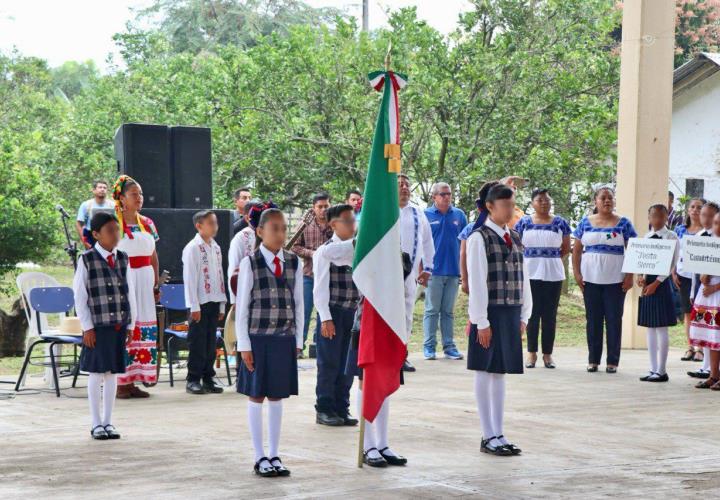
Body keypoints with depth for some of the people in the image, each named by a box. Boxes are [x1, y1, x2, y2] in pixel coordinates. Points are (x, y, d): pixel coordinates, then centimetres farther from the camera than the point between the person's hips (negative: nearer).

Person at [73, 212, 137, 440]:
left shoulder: (123, 258, 8)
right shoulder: (87, 260, -5)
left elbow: (130, 292, 12)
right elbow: (79, 296, -4)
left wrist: (130, 324, 8)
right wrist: (87, 327, -8)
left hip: (119, 325, 4)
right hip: (97, 326, -4)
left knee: (113, 372, 8)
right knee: (96, 372, 1)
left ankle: (108, 422, 16)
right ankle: (96, 424, 10)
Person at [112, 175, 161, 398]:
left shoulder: (147, 223, 12)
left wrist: (156, 284, 13)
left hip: (144, 281, 6)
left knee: (145, 328, 4)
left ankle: (133, 381, 11)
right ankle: (121, 382, -1)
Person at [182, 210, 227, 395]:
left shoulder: (216, 247, 14)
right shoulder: (193, 248, -8)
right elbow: (189, 278, -11)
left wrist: (222, 304, 14)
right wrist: (194, 306, -15)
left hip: (214, 302, 6)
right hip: (200, 302, -6)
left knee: (211, 341, 8)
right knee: (198, 342, -3)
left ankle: (208, 378, 14)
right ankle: (193, 380, 2)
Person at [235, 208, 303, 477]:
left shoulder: (293, 262, 6)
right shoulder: (250, 263, -4)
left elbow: (298, 303, 10)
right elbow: (241, 307, -4)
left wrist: (298, 340, 7)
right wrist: (244, 345, -7)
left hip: (285, 339, 3)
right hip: (258, 339, -3)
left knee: (277, 397, 8)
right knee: (256, 397, 3)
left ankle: (274, 456, 16)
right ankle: (260, 457, 11)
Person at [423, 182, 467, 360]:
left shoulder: (459, 215, 8)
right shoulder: (426, 215, 0)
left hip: (453, 271, 3)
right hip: (433, 270, -3)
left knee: (448, 311, 9)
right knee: (432, 310, 1)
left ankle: (449, 346, 12)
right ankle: (429, 346, 5)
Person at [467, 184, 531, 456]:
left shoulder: (515, 238, 12)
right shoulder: (479, 238, -8)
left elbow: (523, 277, 15)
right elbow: (477, 281, -12)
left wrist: (524, 316, 10)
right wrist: (481, 321, -15)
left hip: (511, 314, 6)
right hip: (490, 314, -6)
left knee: (500, 373, 10)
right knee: (485, 373, 1)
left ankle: (498, 434, 16)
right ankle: (489, 436, 7)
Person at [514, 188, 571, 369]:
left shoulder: (560, 222, 5)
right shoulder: (524, 222, 5)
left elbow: (566, 248, 10)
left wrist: (550, 258, 4)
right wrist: (534, 259, 1)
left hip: (553, 275, 0)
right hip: (530, 274, 0)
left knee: (550, 315, 3)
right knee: (532, 314, 3)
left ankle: (547, 354, 9)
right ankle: (531, 353, 10)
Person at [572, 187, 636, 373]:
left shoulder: (623, 224, 2)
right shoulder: (586, 223, 6)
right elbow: (577, 250, 8)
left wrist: (630, 276, -8)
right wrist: (577, 273, -1)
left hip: (615, 280, -2)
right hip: (590, 279, 2)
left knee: (614, 320, 2)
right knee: (593, 319, 7)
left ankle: (612, 361, 9)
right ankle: (593, 359, 14)